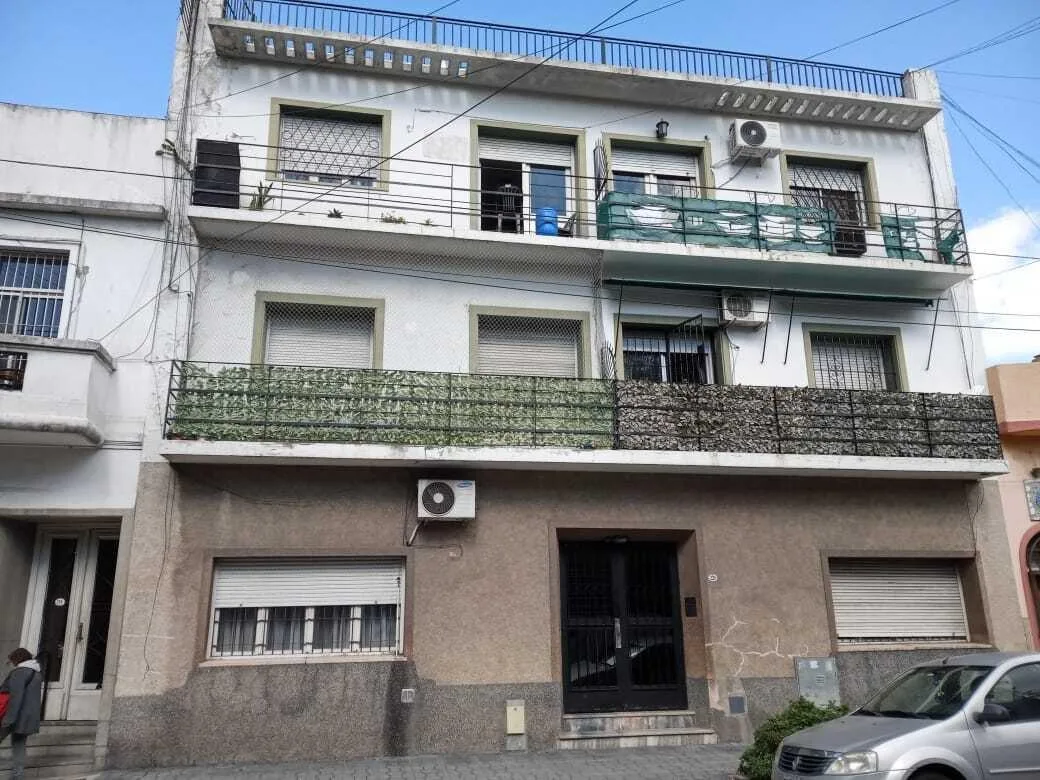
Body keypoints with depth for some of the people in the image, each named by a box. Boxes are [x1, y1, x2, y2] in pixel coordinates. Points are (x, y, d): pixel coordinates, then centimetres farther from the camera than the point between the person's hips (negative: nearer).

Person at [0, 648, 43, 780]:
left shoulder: (19, 672, -11)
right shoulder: (37, 673, 18)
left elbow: (16, 696, -20)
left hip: (15, 716, -8)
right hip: (28, 718, 8)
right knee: (19, 747, 10)